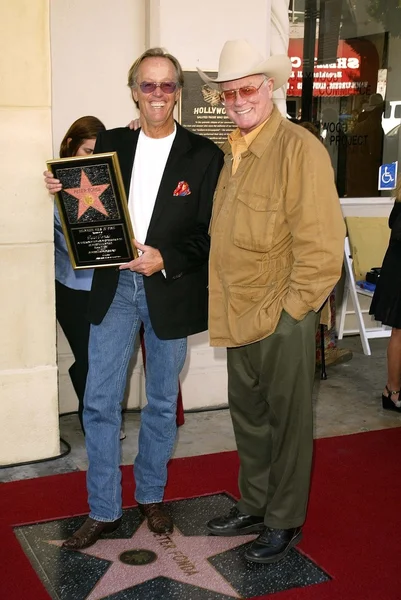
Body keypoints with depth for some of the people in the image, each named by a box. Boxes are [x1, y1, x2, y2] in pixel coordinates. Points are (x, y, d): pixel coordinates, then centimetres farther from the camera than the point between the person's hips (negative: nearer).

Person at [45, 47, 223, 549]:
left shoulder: (203, 155, -3)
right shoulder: (109, 144, 5)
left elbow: (210, 234, -6)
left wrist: (166, 259, -20)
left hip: (169, 291, -1)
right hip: (114, 287, 2)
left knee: (162, 402, 13)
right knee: (99, 403, 2)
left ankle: (151, 494, 34)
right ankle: (103, 511, 18)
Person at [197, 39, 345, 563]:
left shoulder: (300, 149, -14)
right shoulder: (229, 152, 11)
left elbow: (322, 245, -17)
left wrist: (289, 309, -15)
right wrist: (226, 304, 11)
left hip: (283, 319, -7)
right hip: (239, 317, 8)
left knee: (287, 422, 8)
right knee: (248, 416, 18)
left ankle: (285, 522, 24)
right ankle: (254, 506, 36)